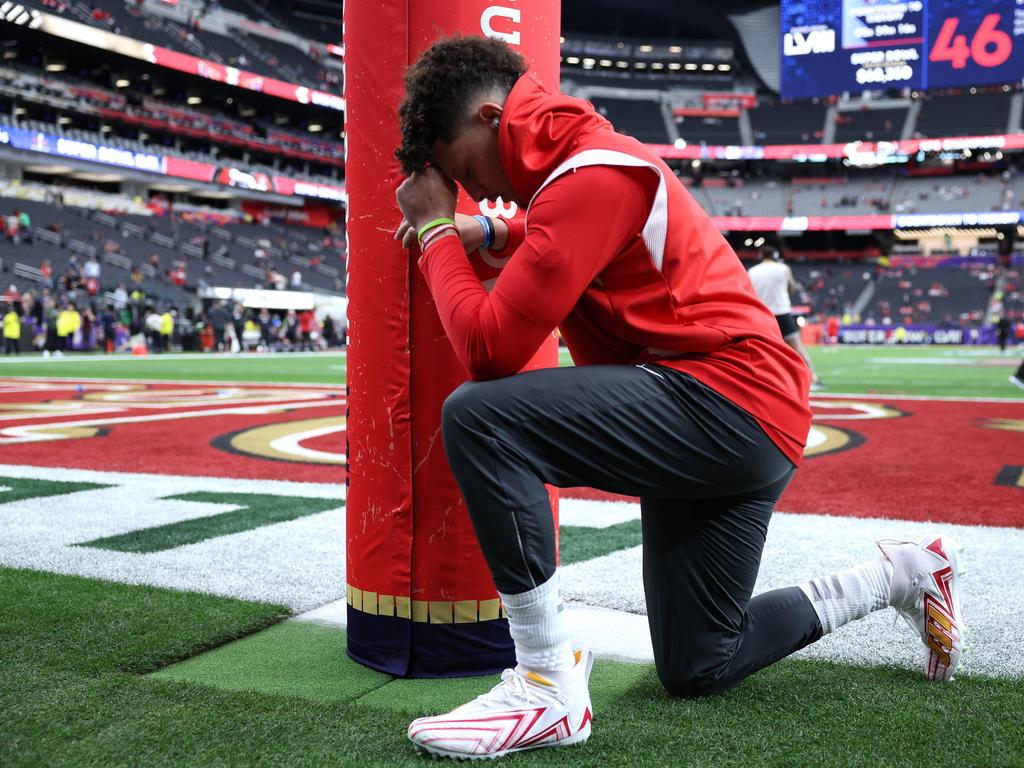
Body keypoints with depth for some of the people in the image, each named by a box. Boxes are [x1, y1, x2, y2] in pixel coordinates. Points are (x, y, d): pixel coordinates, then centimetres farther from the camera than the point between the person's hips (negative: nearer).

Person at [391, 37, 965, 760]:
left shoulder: (590, 175, -16)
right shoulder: (585, 158, 13)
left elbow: (490, 347, -21)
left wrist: (437, 231, -7)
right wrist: (490, 233, 15)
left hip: (726, 398, -10)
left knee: (478, 416, -26)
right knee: (697, 669, 18)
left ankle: (549, 687, -19)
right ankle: (903, 574, 32)